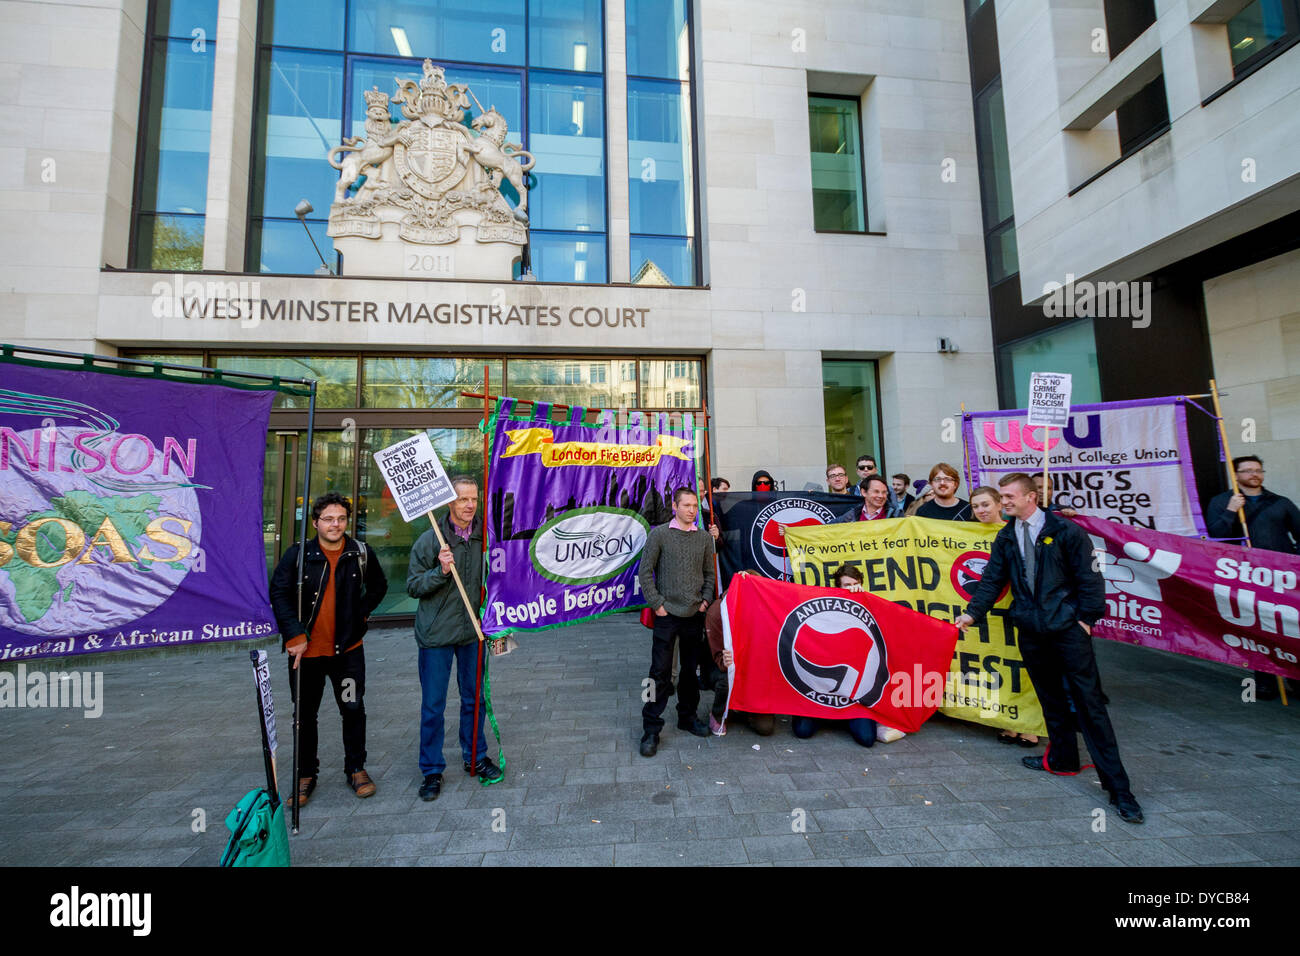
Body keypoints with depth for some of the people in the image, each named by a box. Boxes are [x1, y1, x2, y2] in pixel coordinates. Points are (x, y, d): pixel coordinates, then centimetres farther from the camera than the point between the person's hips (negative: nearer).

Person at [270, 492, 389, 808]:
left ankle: (356, 769, 27)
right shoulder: (298, 555, -6)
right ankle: (306, 776, 32)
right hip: (307, 650, 0)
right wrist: (294, 636, -11)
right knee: (305, 716, 13)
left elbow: (378, 587, 13)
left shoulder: (362, 553, -2)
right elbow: (279, 595, -5)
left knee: (354, 710, 8)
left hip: (348, 648, 1)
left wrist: (361, 614, 3)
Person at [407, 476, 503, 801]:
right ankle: (432, 770, 27)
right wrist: (440, 571, -23)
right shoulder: (429, 540, -10)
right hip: (436, 633, -3)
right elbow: (413, 586, -6)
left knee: (475, 699, 16)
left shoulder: (485, 535, -1)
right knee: (433, 705, 8)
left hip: (474, 631, 3)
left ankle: (475, 757, 36)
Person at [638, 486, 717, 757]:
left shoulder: (705, 538, 7)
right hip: (667, 614, -4)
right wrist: (657, 603, -8)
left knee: (691, 669, 15)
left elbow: (709, 574, 15)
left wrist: (706, 599, 3)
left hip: (695, 615, 4)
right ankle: (651, 729, 11)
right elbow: (645, 572, -4)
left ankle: (687, 716, 33)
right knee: (660, 673, -1)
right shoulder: (659, 534, -4)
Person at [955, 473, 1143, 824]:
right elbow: (992, 580, 8)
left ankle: (1117, 786, 6)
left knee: (1088, 702, -3)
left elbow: (1089, 577, -4)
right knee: (1050, 698, 16)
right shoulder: (1005, 538, 6)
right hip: (1030, 630, 4)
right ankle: (1062, 759, 32)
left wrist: (1087, 618, -9)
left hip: (1067, 627, -4)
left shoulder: (1065, 531, -6)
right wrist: (973, 612, 0)